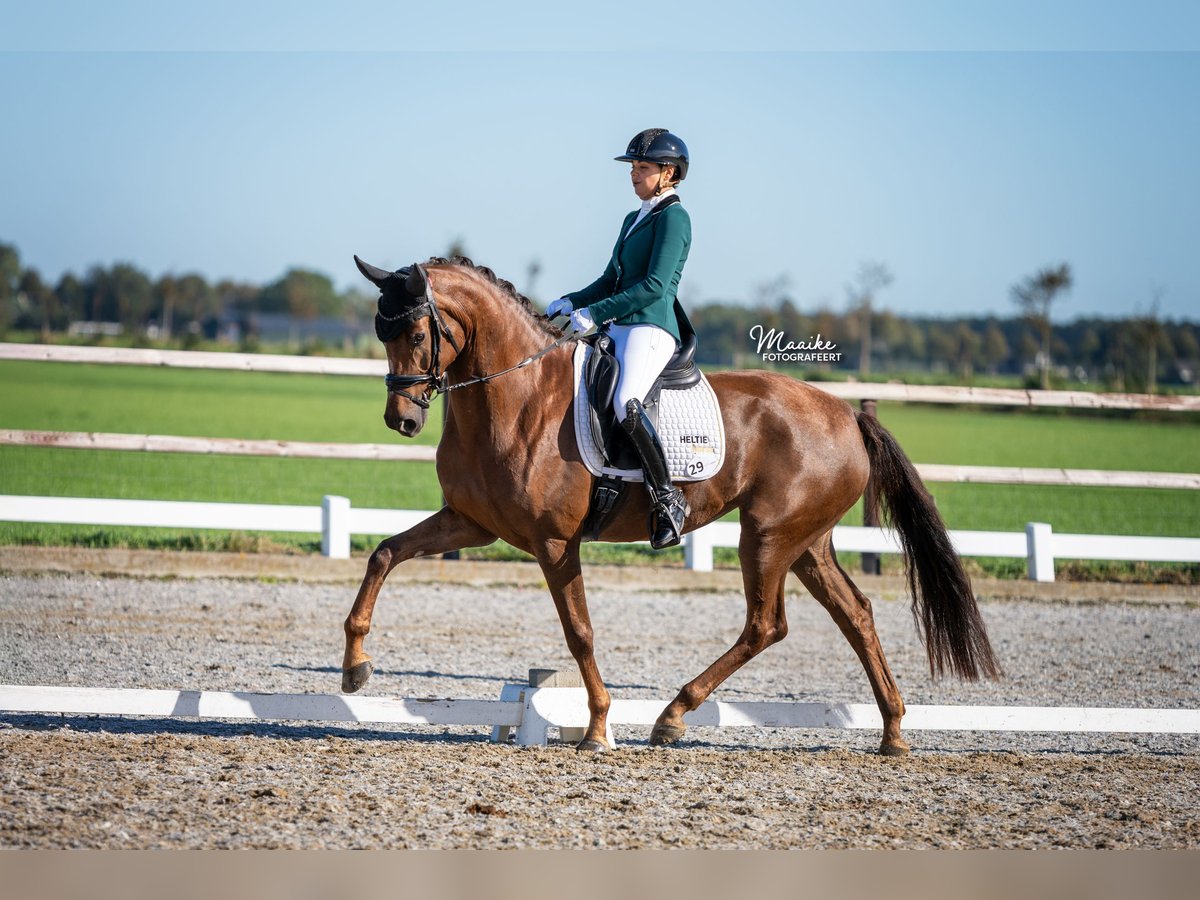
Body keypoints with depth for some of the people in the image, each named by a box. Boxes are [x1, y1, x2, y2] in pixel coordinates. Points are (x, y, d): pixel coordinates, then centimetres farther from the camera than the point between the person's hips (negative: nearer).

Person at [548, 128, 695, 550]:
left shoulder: (673, 218, -6)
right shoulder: (634, 219, 22)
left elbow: (654, 286, -16)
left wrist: (595, 314, -18)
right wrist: (571, 302, 9)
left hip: (652, 329, -10)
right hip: (618, 329, 10)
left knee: (625, 404, -33)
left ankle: (666, 498, -26)